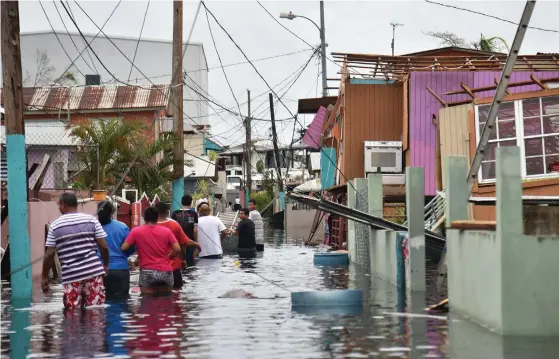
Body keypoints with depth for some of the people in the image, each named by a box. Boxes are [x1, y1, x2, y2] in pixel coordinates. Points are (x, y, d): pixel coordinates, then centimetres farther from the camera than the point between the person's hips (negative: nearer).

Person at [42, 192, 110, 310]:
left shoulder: (55, 225, 2)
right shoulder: (91, 220, 4)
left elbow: (50, 254, 1)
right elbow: (104, 247, 1)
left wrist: (44, 277, 10)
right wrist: (106, 265, 18)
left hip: (71, 276, -1)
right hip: (93, 272, 1)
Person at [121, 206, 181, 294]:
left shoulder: (136, 231, -1)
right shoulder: (166, 231, 3)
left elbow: (123, 248, -4)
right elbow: (177, 249, -3)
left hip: (147, 272, -2)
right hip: (166, 272, 2)